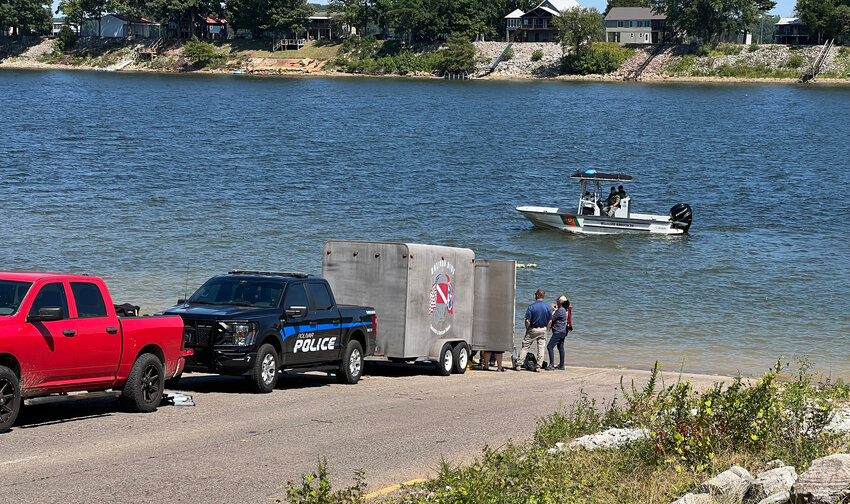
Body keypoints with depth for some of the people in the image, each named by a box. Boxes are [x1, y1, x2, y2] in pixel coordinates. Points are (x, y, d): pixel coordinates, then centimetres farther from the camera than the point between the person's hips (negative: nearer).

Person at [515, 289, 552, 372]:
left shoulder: (531, 306, -13)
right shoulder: (547, 307, -4)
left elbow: (527, 321, -14)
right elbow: (550, 321, -2)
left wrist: (527, 330, 1)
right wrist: (546, 330, 10)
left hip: (532, 329, -2)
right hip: (543, 330, 2)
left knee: (525, 346, 5)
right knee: (541, 348, 7)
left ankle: (519, 365, 4)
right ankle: (538, 366, 6)